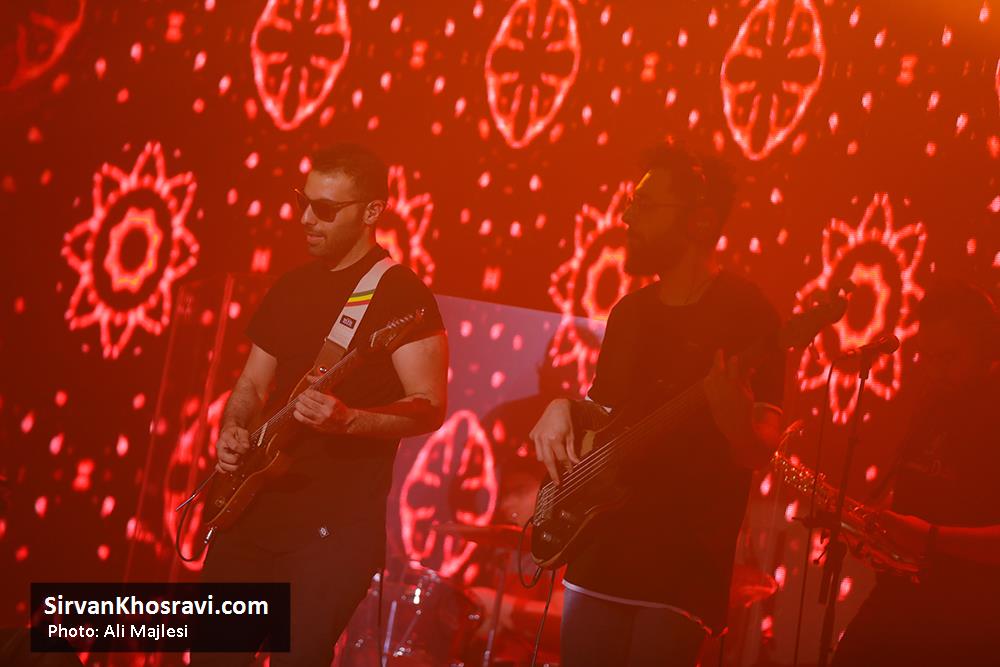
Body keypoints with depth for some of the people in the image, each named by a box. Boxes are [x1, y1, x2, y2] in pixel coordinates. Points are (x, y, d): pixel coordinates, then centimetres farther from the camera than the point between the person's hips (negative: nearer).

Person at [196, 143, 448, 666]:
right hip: (254, 503, 7)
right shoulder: (291, 286, 14)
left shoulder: (399, 293, -8)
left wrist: (347, 420, -30)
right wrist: (232, 430, -2)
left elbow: (429, 408, -14)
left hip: (337, 520, -7)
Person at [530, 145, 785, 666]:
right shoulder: (630, 310, 13)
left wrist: (734, 419, -33)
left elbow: (761, 452, -11)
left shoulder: (745, 313, -8)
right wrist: (564, 410, 2)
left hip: (683, 562, -6)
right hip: (600, 550, 7)